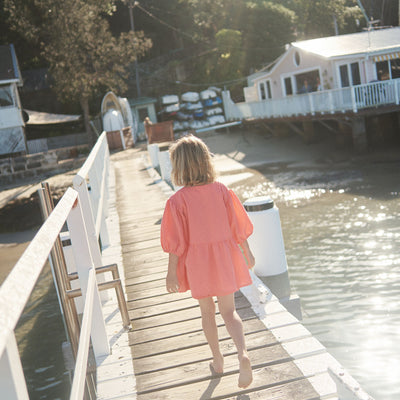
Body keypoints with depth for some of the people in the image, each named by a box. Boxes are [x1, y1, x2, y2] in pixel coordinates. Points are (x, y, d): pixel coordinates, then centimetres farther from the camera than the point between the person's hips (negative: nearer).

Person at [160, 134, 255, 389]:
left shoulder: (177, 201, -17)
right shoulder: (221, 191, -8)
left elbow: (177, 242, -13)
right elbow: (238, 227, 0)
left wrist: (172, 272, -2)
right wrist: (247, 254, 13)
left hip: (198, 263, -2)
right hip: (225, 258, 2)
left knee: (207, 312, 17)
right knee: (229, 311, 11)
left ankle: (218, 361, 29)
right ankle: (243, 353, -12)